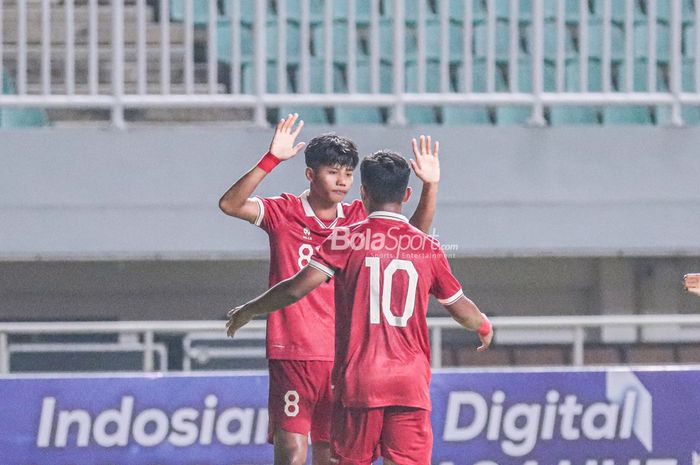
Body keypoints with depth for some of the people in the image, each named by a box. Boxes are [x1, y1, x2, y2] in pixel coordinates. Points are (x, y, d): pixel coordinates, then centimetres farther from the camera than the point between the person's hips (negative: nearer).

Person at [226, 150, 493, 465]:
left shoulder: (346, 240, -2)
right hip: (411, 385, 1)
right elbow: (461, 309, 16)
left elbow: (297, 288, -9)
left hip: (357, 381, -1)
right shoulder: (428, 248, 5)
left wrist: (248, 311, 7)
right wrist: (484, 326, 39)